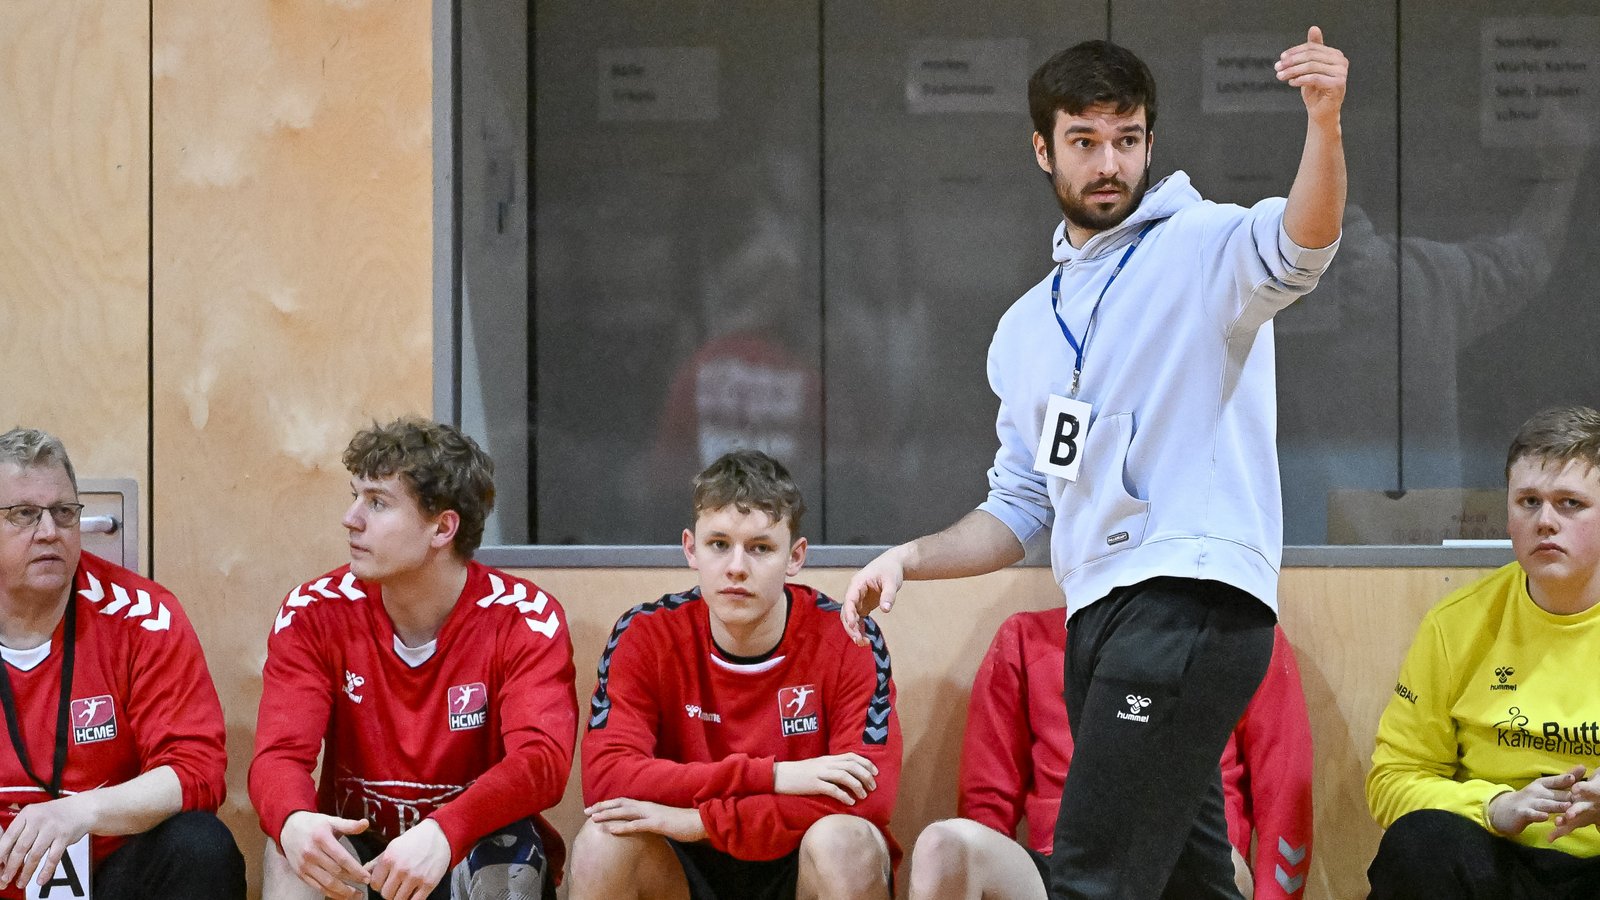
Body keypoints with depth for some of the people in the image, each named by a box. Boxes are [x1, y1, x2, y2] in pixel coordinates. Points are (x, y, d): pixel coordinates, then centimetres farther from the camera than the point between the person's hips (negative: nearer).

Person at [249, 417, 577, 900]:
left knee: (510, 847, -33)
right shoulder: (315, 613, -6)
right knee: (294, 849, -30)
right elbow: (279, 755, -17)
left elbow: (542, 760, -28)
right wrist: (293, 822, -43)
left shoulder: (521, 620, -13)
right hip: (356, 857, 1)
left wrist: (443, 833, -47)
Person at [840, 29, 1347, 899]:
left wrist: (1324, 124, -43)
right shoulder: (1027, 327, 22)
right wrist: (910, 557, 9)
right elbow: (1020, 508, 26)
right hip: (1099, 622, 8)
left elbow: (1294, 245, -24)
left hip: (1193, 601, -8)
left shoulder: (1203, 246, 0)